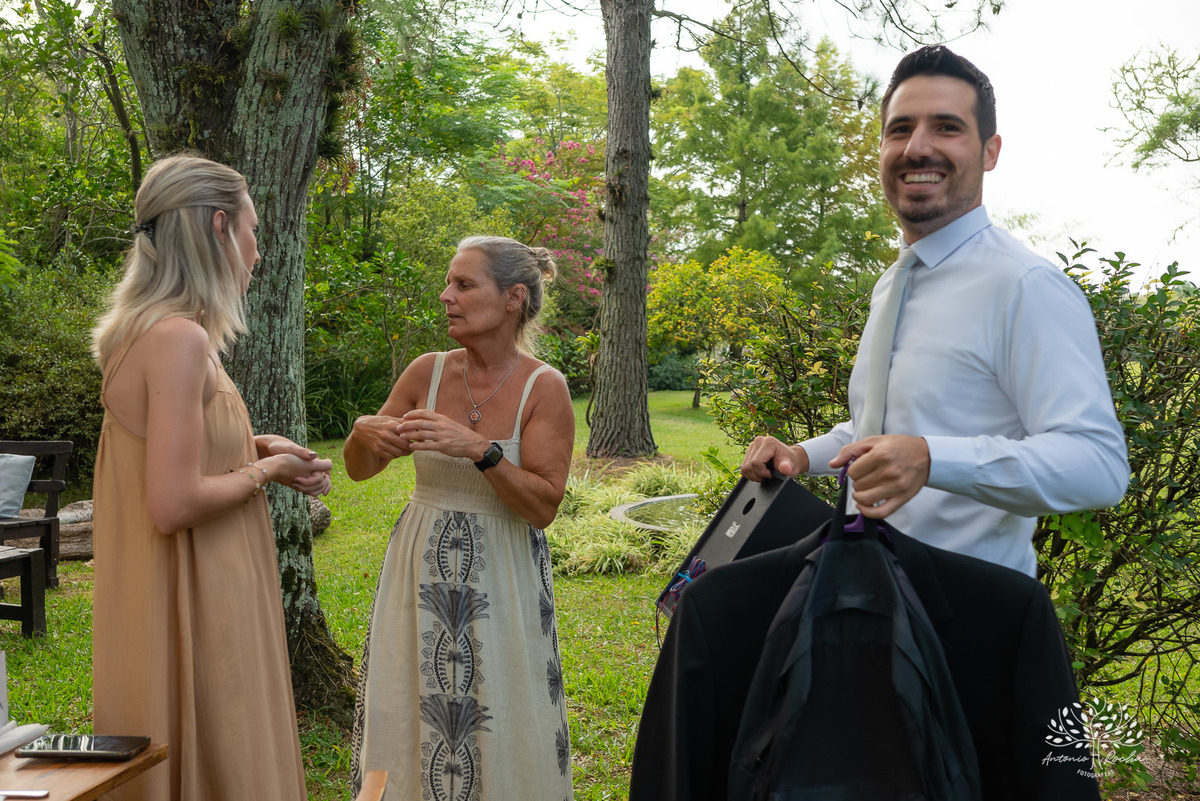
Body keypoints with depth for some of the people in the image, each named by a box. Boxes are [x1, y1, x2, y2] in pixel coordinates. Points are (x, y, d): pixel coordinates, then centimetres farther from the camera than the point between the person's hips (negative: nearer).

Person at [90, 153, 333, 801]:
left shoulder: (144, 331, 9)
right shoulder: (181, 339, -21)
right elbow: (174, 505, -25)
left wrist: (252, 448, 9)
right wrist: (264, 470, -11)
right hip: (195, 609, -10)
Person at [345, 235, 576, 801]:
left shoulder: (544, 387, -10)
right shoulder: (427, 373, -1)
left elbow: (543, 508, -14)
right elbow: (360, 470, 7)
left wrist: (480, 450, -27)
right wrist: (363, 432, -15)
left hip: (501, 578, -3)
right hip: (422, 569, 3)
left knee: (497, 727, 5)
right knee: (413, 720, 10)